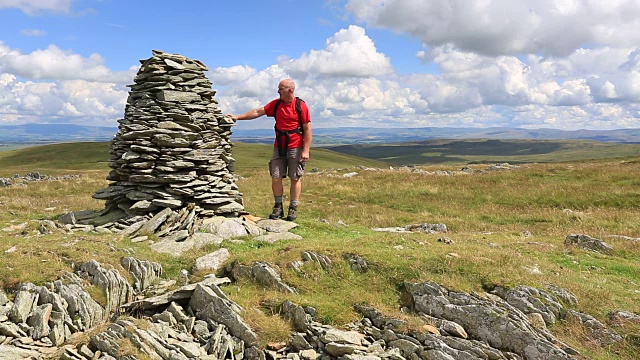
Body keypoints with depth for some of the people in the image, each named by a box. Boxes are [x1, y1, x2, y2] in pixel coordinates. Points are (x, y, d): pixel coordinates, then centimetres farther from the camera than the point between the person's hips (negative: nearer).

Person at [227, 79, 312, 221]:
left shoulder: (301, 106, -7)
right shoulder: (276, 104, 7)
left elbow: (307, 129, -8)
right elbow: (258, 112, 10)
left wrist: (306, 150, -14)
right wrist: (238, 117, 4)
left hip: (296, 148, -4)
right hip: (279, 147, 4)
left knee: (295, 178, 2)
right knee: (276, 177, 1)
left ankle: (293, 209, 12)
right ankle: (278, 207, 13)